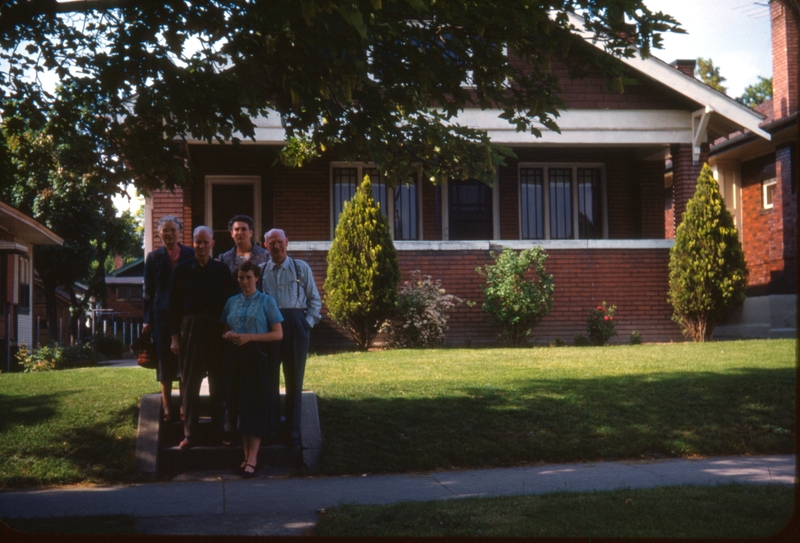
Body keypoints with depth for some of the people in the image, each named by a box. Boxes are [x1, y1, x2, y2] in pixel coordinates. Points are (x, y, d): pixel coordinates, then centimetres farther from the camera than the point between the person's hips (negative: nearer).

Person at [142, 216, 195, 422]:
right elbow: (149, 291, 7)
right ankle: (167, 407, 10)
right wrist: (148, 320, 1)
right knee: (165, 361, 3)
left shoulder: (190, 255, 5)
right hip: (162, 314, 0)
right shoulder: (154, 257, 6)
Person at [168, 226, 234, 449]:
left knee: (219, 381, 5)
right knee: (190, 382, 1)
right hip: (191, 327, -1)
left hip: (217, 329, 1)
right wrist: (175, 336, 0)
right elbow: (174, 303, 4)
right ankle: (189, 433, 4)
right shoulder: (182, 270, 5)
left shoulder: (222, 270, 6)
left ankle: (220, 430, 13)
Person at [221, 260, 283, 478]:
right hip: (236, 358, 4)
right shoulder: (231, 302, 13)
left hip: (259, 359, -4)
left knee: (257, 405, -8)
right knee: (241, 405, 2)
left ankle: (253, 458, -11)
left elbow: (278, 334, -5)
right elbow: (224, 330, 20)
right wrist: (228, 335, -5)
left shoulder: (266, 301, 0)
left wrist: (249, 337, -14)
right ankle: (246, 455, 6)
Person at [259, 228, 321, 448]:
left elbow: (314, 299, 8)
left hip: (296, 325, -1)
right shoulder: (261, 271, 9)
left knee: (294, 380, 3)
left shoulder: (301, 268, 7)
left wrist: (308, 323, -2)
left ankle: (294, 432, 10)